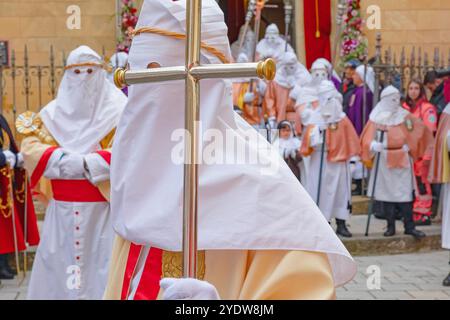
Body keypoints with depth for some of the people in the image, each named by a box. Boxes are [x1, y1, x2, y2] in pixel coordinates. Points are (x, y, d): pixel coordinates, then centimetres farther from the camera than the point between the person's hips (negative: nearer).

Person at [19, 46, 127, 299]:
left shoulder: (118, 111, 3)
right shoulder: (53, 113, 11)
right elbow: (30, 148, -1)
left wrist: (88, 164, -17)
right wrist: (72, 162, -14)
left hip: (102, 208, -3)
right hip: (62, 208, 3)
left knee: (102, 268, -6)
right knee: (57, 268, 2)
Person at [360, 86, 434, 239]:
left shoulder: (405, 116, 4)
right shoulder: (376, 118, 1)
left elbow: (422, 130, 11)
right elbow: (367, 140, -4)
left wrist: (409, 146, 6)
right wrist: (374, 145, -24)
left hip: (402, 161, 0)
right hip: (383, 161, 0)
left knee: (405, 194, -2)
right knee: (386, 193, 3)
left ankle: (409, 227, 2)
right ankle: (390, 227, 11)